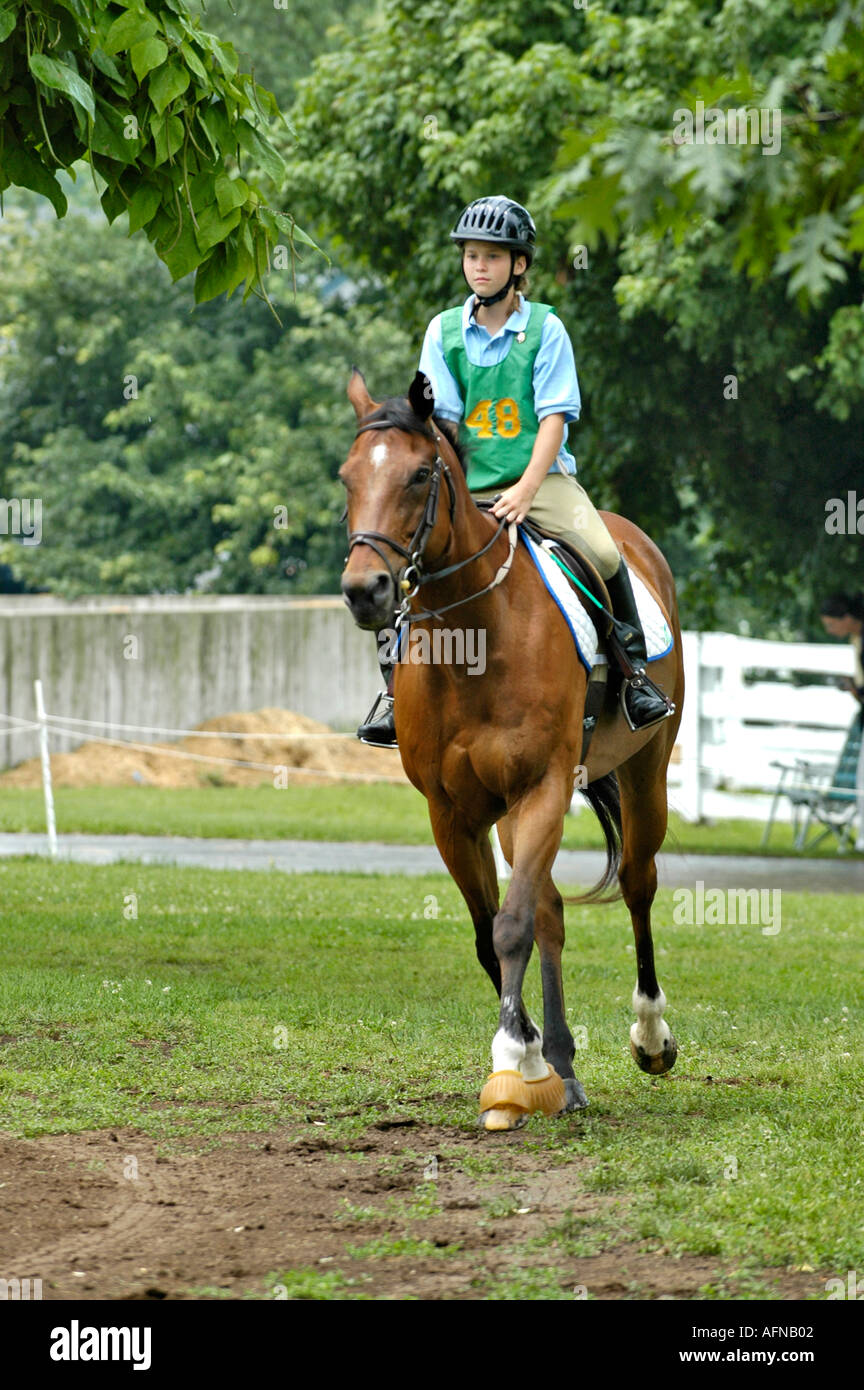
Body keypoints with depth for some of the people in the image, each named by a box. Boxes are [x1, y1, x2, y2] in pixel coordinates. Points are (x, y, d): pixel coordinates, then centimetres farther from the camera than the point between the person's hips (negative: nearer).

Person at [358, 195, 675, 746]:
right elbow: (439, 420, 3)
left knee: (603, 553, -26)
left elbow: (554, 418, -6)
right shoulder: (443, 331, 6)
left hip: (541, 476, -2)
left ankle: (634, 666, -6)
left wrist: (525, 490, -19)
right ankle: (396, 685, -3)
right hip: (466, 485, 2)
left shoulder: (545, 329, 0)